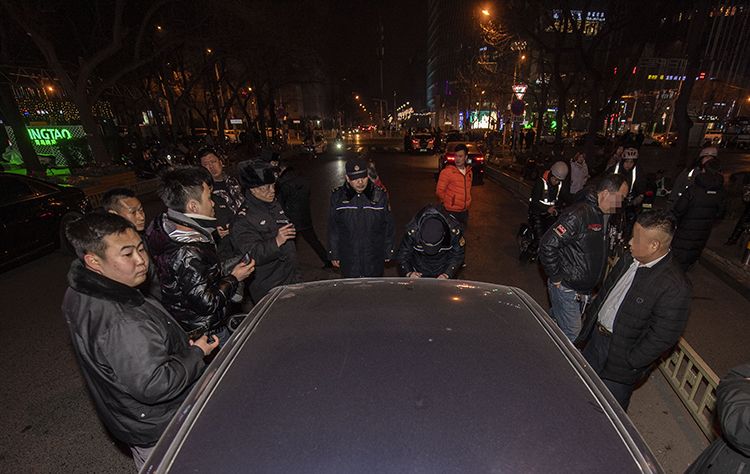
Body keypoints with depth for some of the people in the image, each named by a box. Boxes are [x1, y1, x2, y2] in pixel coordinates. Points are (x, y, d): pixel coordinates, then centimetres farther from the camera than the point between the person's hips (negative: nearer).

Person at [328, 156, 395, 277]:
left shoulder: (380, 196, -5)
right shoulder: (337, 197, -4)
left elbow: (388, 226, 2)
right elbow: (333, 229, 2)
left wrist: (388, 253, 5)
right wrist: (334, 255, 4)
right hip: (348, 260, 0)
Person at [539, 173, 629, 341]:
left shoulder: (605, 216, 7)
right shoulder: (578, 214, -24)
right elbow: (547, 245, -28)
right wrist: (556, 277, -21)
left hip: (585, 289, 8)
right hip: (566, 288, -8)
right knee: (571, 333, -1)